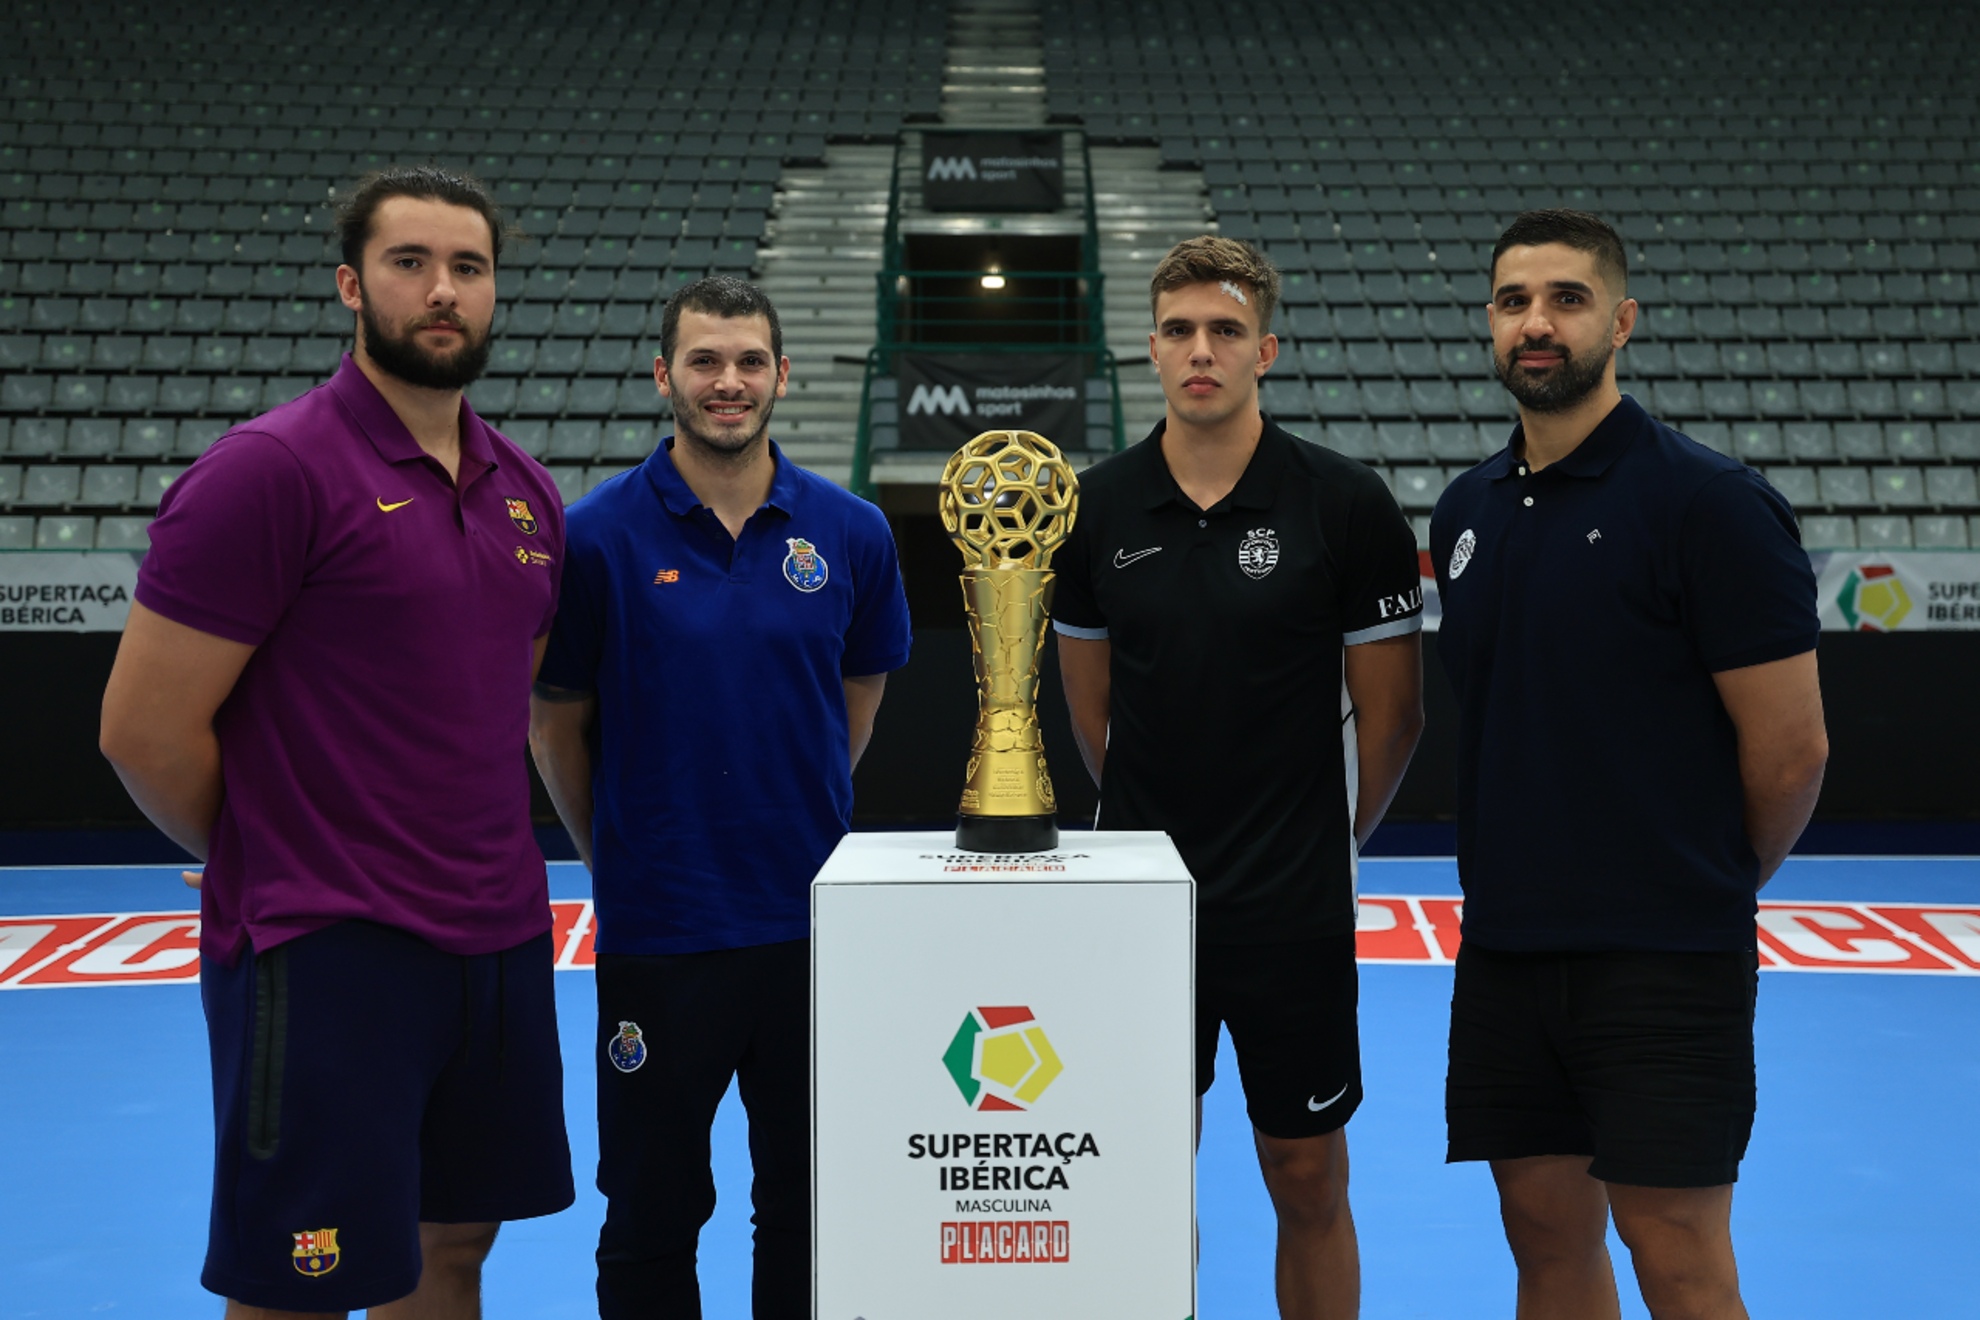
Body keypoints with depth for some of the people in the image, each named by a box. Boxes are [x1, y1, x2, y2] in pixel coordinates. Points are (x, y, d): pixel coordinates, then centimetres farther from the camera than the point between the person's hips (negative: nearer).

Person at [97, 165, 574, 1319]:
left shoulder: (527, 493, 9)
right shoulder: (270, 470, -12)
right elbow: (145, 729, -12)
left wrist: (479, 864, 11)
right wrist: (271, 867, 0)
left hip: (501, 941, 7)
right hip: (329, 954, -7)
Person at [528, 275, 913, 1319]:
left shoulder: (851, 533, -1)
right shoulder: (597, 536, -7)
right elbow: (554, 724, 2)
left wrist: (794, 820, 10)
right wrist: (617, 858, 6)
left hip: (813, 921, 2)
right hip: (657, 928, -2)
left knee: (809, 1202, 15)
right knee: (652, 1214, 11)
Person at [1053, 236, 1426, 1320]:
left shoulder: (1347, 506, -7)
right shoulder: (1095, 509, 1)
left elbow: (1389, 709, 0)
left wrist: (1324, 841, 6)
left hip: (1292, 908, -2)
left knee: (1307, 1182, 8)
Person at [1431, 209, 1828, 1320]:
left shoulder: (1709, 501, -11)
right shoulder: (1468, 510, 9)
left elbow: (1790, 747, -10)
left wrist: (1703, 892, 2)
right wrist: (1531, 876, 10)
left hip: (1663, 963, -6)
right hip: (1505, 947, 6)